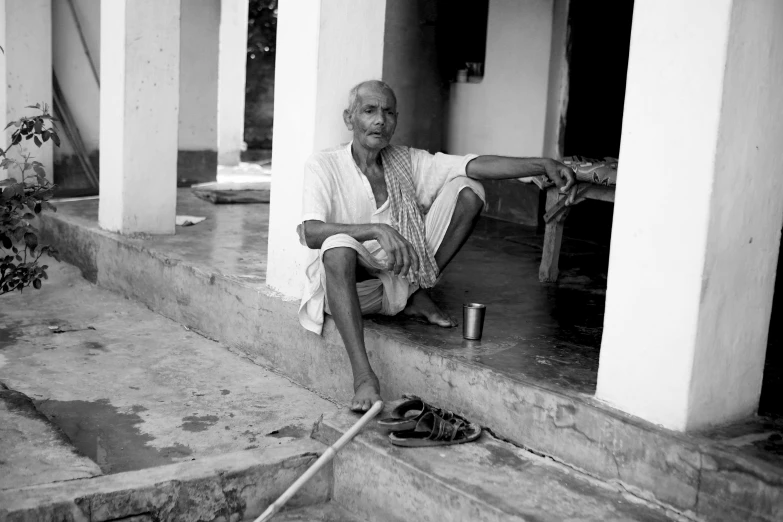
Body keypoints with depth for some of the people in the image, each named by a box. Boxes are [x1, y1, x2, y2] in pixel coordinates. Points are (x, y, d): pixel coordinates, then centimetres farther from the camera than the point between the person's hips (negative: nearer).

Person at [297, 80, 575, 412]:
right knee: (339, 246, -41)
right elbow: (310, 232, -23)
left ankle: (418, 296, 2)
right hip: (347, 285, -4)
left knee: (468, 190, -2)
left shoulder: (406, 162, 6)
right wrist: (376, 230, -37)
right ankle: (363, 376, -43)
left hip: (400, 280, 5)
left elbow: (474, 166, -5)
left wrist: (544, 166, -18)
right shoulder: (323, 166, -6)